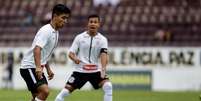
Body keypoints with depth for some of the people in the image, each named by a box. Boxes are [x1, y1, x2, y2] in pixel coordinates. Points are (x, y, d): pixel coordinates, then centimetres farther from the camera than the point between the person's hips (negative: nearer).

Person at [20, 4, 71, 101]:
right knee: (45, 91, -24)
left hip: (37, 68, 10)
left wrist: (48, 69, 25)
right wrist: (38, 67, -41)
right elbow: (37, 49, -30)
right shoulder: (46, 30, -17)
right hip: (29, 67, -10)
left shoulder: (55, 32, 13)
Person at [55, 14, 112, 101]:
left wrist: (103, 69, -34)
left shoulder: (102, 39, -2)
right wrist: (74, 58, -25)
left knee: (108, 86, -23)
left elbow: (103, 54, -17)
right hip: (80, 70, 0)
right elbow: (71, 53, 0)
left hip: (96, 71, 0)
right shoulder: (80, 37, -1)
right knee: (65, 91, -10)